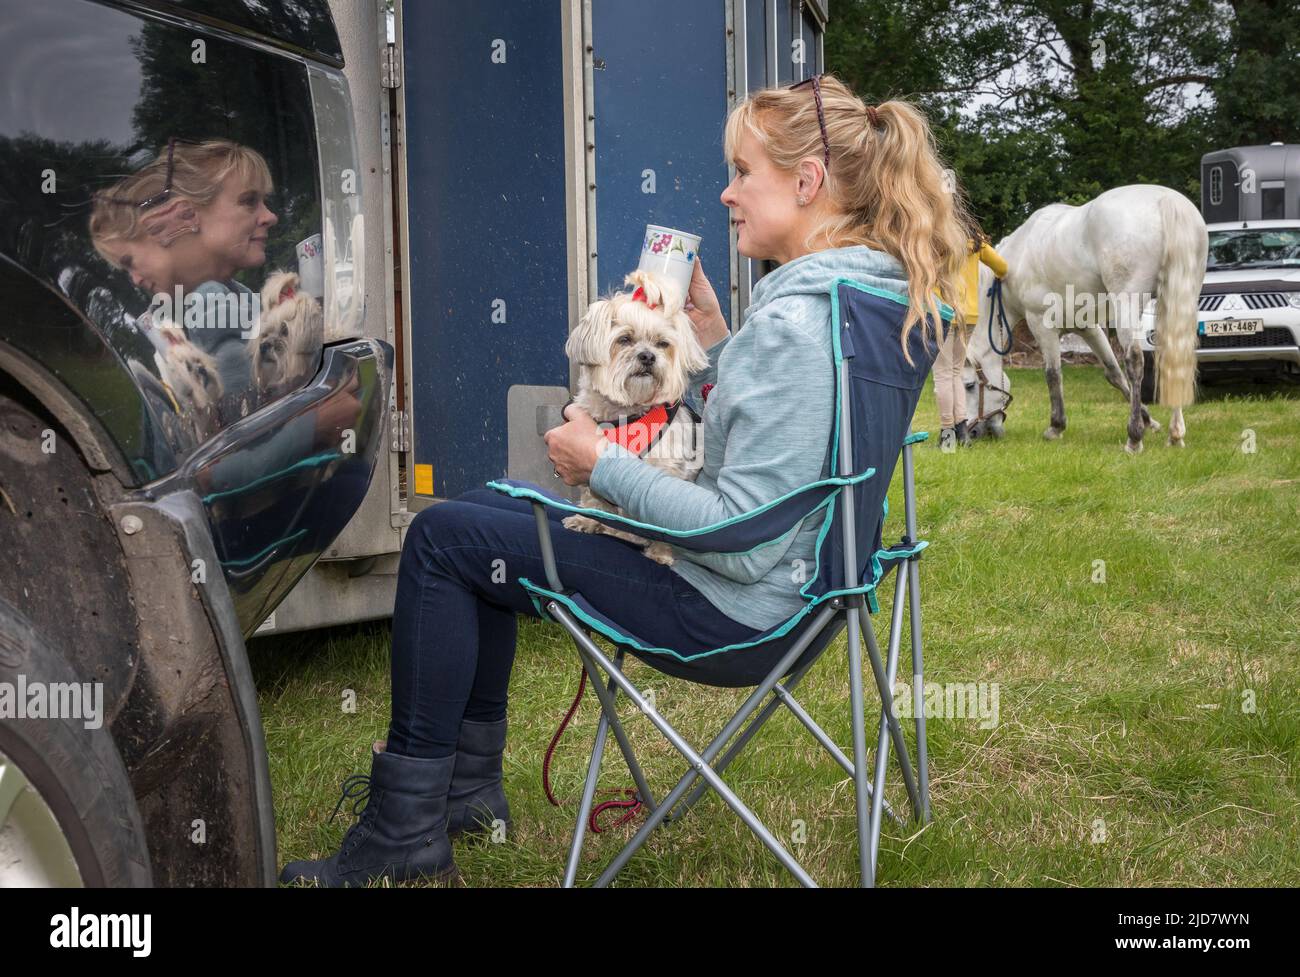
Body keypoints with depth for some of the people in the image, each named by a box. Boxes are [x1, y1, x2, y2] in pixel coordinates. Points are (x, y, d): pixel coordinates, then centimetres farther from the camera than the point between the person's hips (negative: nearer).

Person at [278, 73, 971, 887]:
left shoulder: (795, 321, -26)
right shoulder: (867, 287, 5)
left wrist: (603, 466, -18)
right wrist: (711, 336, 6)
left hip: (733, 613, -11)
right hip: (777, 581, 11)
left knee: (441, 538, -3)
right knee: (482, 511, 20)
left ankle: (405, 831, 8)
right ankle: (468, 783, 26)